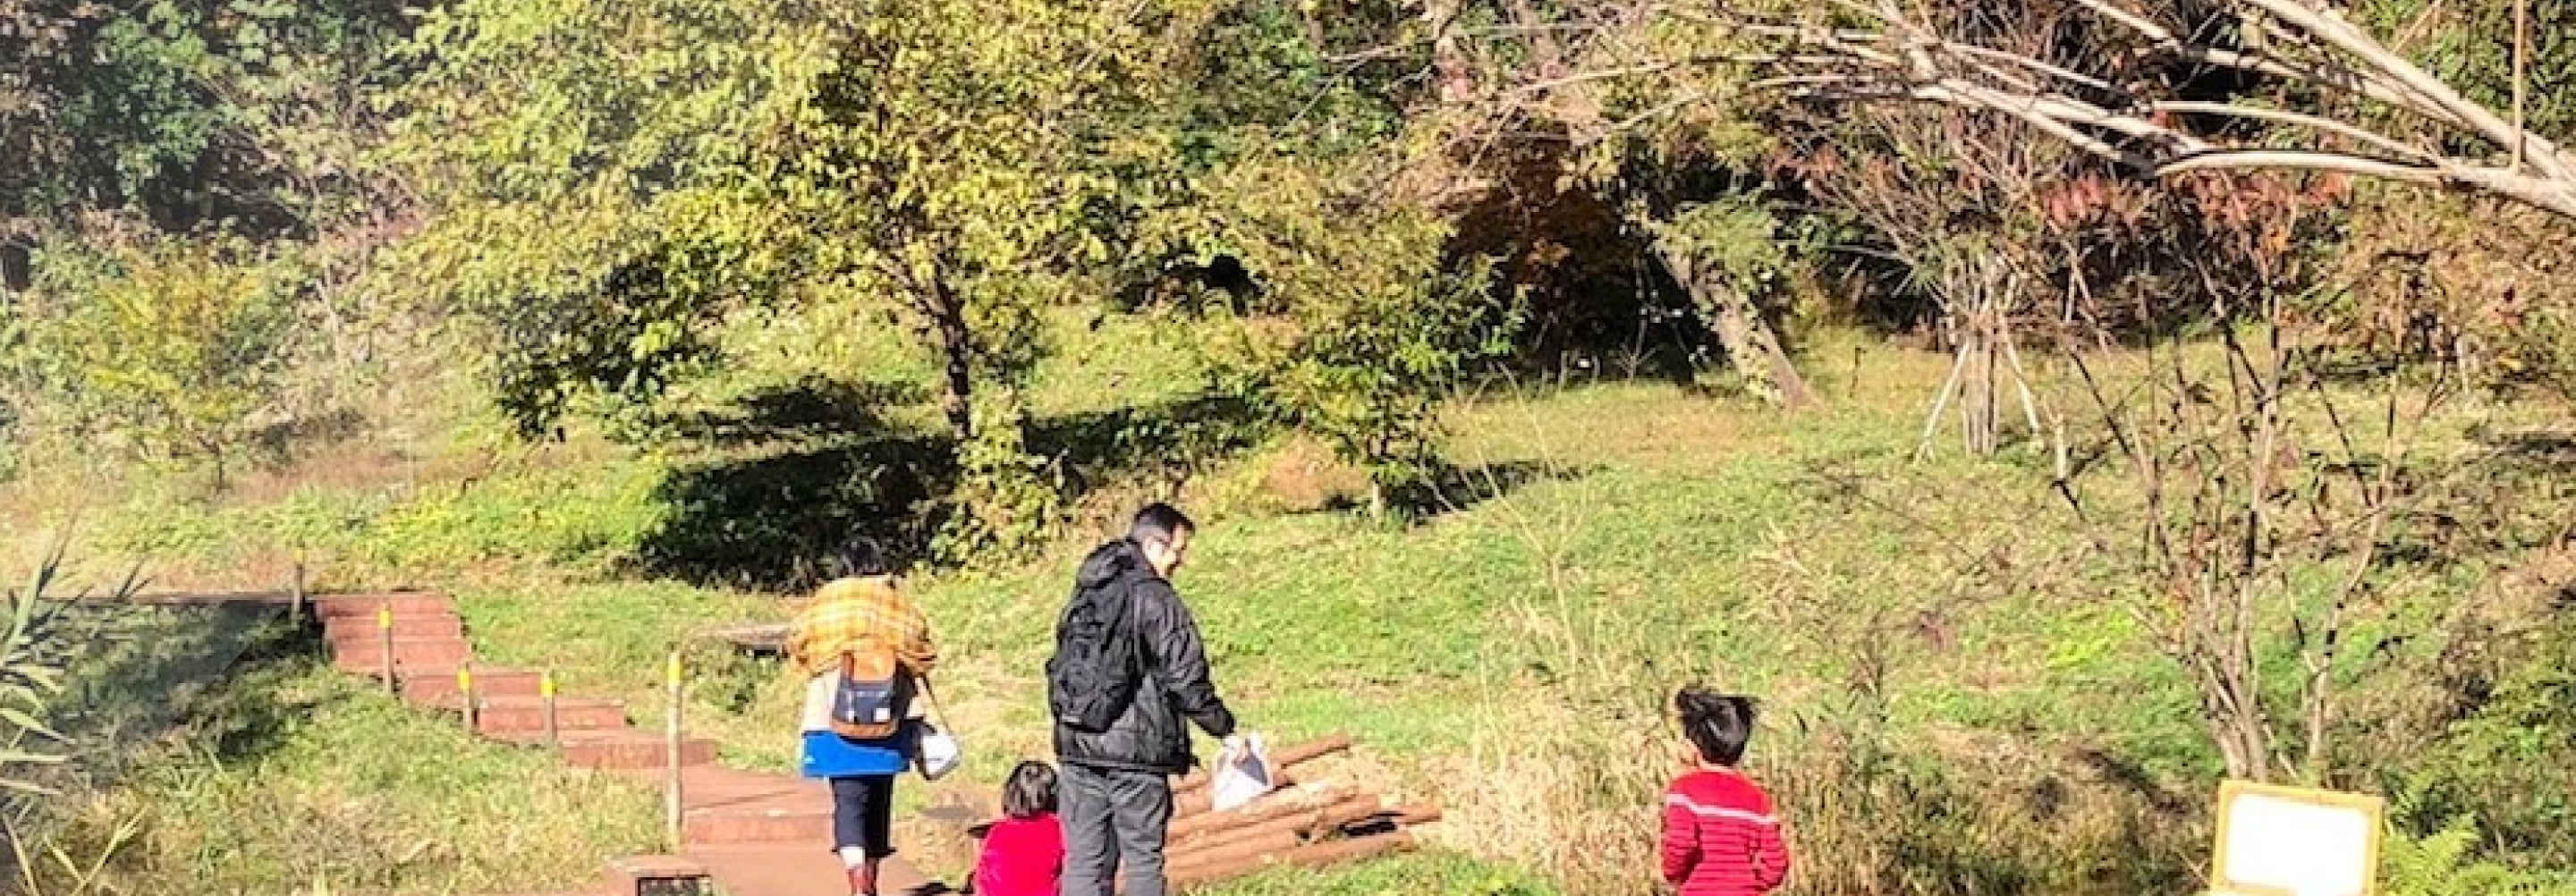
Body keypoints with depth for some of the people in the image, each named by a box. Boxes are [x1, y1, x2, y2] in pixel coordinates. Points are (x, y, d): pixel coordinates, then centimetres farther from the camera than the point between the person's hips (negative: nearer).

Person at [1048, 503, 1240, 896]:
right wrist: (1225, 730, 1)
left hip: (1077, 746, 6)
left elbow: (1058, 668, 19)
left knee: (1083, 859, 7)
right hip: (1138, 749, -6)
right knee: (1143, 858, 2)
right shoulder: (1157, 599, -11)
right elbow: (1187, 679, -10)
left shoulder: (1084, 594, 12)